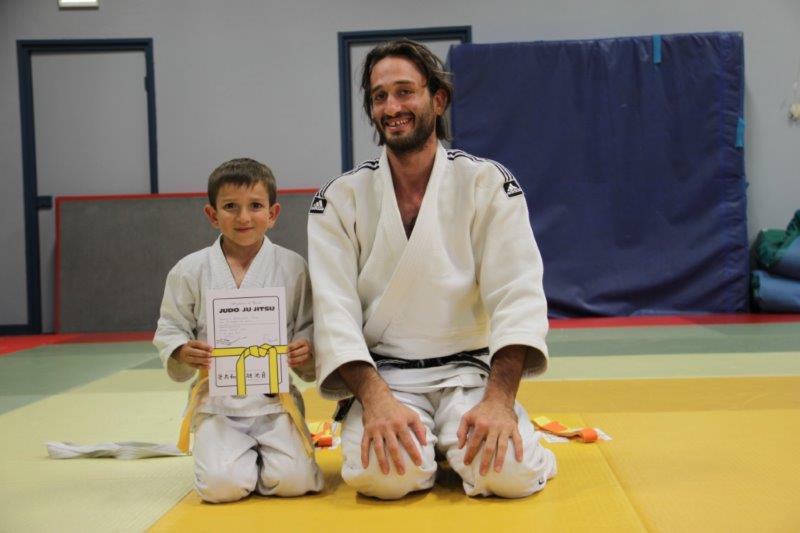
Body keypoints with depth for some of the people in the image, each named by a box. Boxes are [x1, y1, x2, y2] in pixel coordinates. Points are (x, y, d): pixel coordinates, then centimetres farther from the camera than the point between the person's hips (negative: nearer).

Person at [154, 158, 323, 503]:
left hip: (275, 397, 0)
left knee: (293, 481, -17)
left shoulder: (292, 267, -1)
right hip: (216, 401, 0)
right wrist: (183, 353, -15)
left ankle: (261, 455, 18)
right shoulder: (190, 271, -1)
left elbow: (310, 329, 5)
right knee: (221, 485, -18)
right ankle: (242, 457, 18)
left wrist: (306, 352, -16)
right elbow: (169, 330, 6)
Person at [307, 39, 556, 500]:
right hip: (382, 377, 0)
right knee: (385, 472, -30)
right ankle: (421, 444, 7)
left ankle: (451, 442, 9)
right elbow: (335, 309, -7)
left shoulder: (489, 184, -2)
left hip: (471, 371, 0)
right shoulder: (340, 199, 1)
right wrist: (375, 399, -24)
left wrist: (499, 398, -25)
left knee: (509, 471, -27)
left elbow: (517, 293, -11)